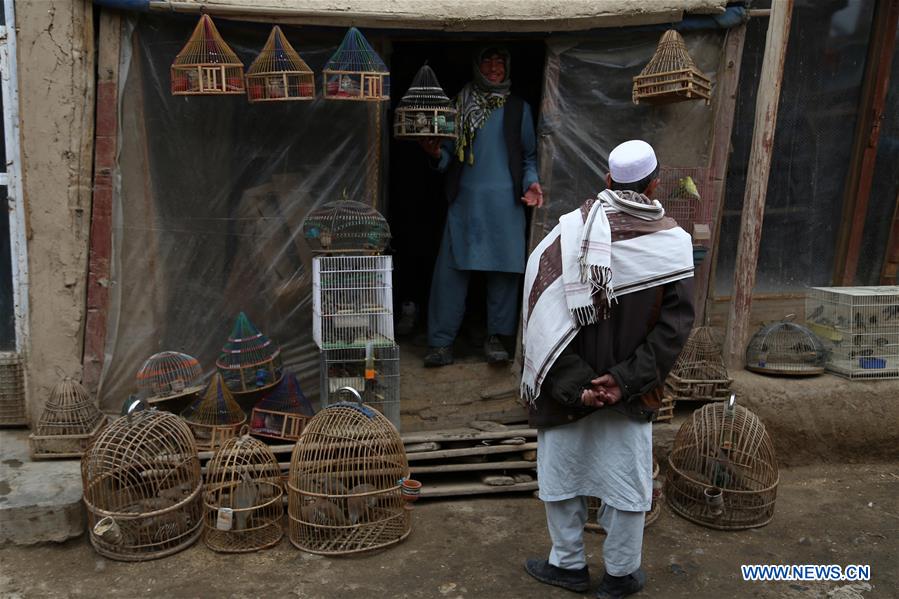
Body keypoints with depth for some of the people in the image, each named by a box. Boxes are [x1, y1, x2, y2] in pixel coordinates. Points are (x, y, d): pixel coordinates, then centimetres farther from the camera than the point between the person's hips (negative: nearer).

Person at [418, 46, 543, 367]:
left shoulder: (518, 108, 14)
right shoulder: (460, 105, 14)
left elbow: (529, 154, 13)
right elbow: (451, 152, 12)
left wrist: (530, 183, -4)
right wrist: (437, 152, -9)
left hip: (505, 200, 1)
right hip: (465, 198, 0)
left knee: (504, 268, -2)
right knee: (451, 268, -6)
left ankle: (495, 337, 11)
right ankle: (441, 343, 0)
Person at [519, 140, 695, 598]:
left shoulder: (570, 230, -12)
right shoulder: (673, 242, -7)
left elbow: (542, 315, -17)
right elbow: (675, 324, -11)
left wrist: (574, 383, -16)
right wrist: (626, 379, -13)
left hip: (568, 385, -1)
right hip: (631, 391, 1)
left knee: (562, 474, 17)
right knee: (627, 482, 16)